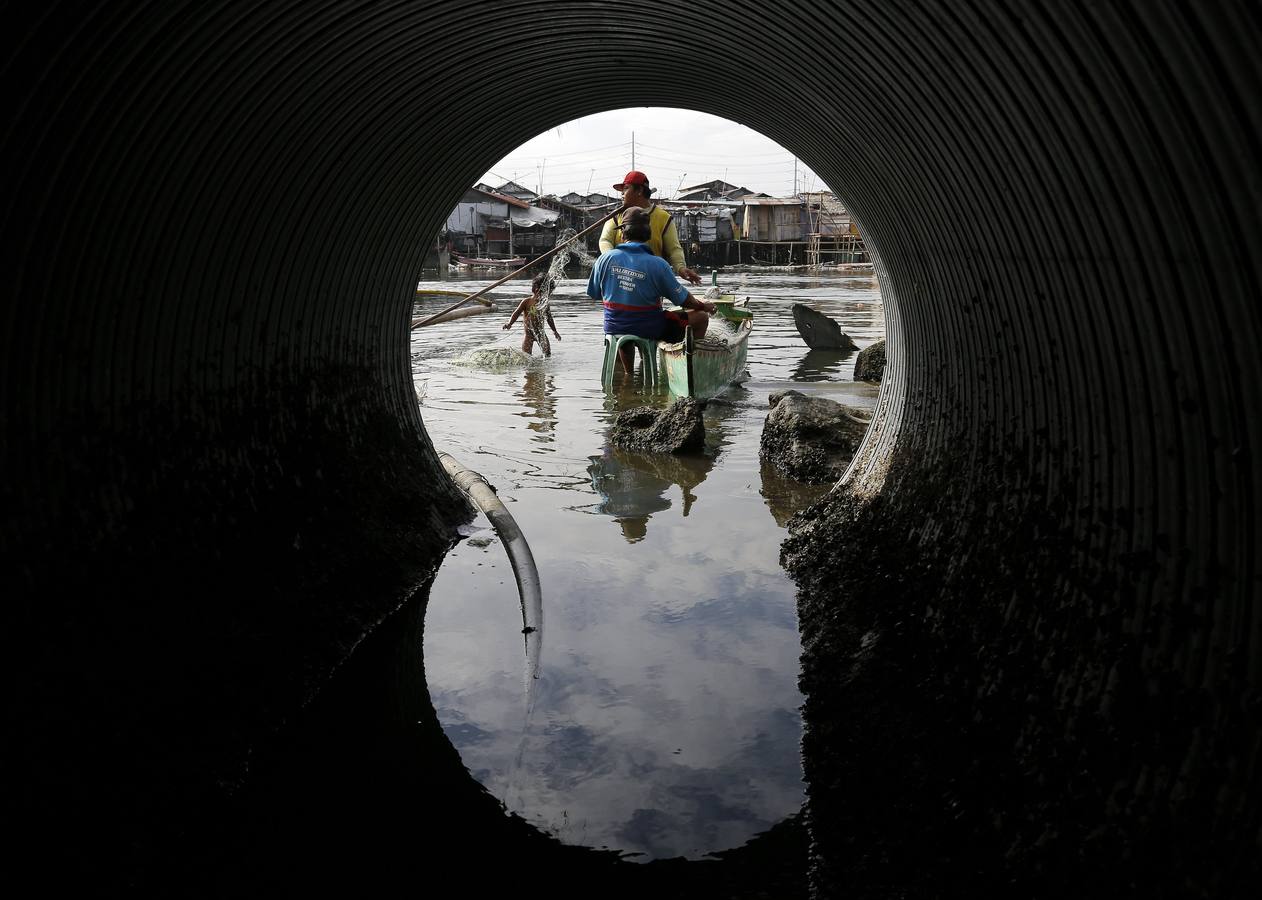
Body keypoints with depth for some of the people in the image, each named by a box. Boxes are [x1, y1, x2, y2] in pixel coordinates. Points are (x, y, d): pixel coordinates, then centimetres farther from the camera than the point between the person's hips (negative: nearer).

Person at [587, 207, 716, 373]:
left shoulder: (605, 259, -10)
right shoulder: (658, 264, -18)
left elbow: (594, 294, 4)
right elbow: (683, 300, -9)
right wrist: (704, 306, 12)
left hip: (613, 329, 4)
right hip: (650, 331, -4)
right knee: (702, 316, 10)